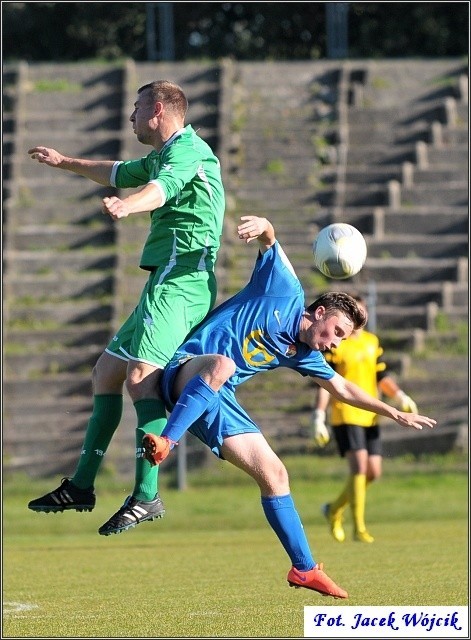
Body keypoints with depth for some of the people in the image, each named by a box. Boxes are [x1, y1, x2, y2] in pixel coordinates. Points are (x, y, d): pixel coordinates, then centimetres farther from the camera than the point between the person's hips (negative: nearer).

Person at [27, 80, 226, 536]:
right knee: (106, 372, 14)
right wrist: (66, 163, 58)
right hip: (167, 281, 11)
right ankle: (81, 486, 21)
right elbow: (119, 174, 44)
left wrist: (125, 206, -52)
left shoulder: (189, 150, -9)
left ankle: (146, 495, -32)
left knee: (141, 376, -24)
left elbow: (160, 188, -32)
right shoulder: (163, 156, 24)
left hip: (178, 280, -11)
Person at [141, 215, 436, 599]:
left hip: (217, 401, 7)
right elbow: (270, 242, -11)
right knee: (221, 363, -42)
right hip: (186, 370, -7)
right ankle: (164, 444, -48)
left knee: (274, 473, 1)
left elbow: (342, 388, 34)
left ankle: (304, 568, 9)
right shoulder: (287, 293, 2)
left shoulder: (303, 355, 20)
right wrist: (264, 228, -35)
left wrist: (395, 413, 37)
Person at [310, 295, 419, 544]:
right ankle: (359, 528, -14)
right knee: (359, 466, -17)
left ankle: (335, 509, 25)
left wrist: (400, 396, 1)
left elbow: (382, 377, 19)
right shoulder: (334, 344, -5)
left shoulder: (372, 342, 13)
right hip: (345, 415, -6)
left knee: (373, 471, 3)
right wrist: (318, 418, -12)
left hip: (370, 416, 7)